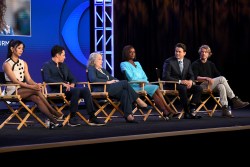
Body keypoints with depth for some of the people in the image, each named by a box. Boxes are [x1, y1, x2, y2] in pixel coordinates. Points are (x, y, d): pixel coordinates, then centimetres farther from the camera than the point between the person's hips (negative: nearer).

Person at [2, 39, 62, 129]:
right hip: (12, 91, -5)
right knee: (36, 91, -29)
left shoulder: (23, 63, 16)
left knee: (37, 99, -28)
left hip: (24, 89, 5)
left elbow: (28, 79, 6)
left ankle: (52, 120, -37)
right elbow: (15, 81, -16)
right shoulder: (7, 64, -5)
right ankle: (53, 112, -27)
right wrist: (31, 87, -26)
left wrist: (36, 84, -18)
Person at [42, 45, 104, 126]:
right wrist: (63, 83, -23)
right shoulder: (47, 65, 2)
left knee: (85, 89, -19)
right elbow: (47, 79, -15)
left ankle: (92, 118, -24)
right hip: (57, 91, -7)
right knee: (76, 90, -33)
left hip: (67, 89, 7)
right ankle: (72, 118, -30)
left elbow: (72, 78, 24)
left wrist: (72, 84, -1)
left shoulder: (64, 66, 26)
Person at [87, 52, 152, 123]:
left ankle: (128, 116, -33)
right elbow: (93, 79, -14)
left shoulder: (103, 70, 32)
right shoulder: (91, 69, 5)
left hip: (109, 89, 8)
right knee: (125, 83, -19)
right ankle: (140, 102, -15)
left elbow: (112, 78, 28)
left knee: (125, 92, -23)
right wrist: (107, 82, -15)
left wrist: (116, 81, 3)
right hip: (101, 90, -8)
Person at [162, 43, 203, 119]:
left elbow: (191, 75, 13)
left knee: (199, 88, -18)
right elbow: (165, 77, -15)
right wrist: (180, 81, -22)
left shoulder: (187, 61, 11)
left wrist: (191, 81, -13)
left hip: (184, 84, 6)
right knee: (183, 88, -37)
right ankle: (187, 113, -31)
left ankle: (192, 110, -22)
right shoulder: (168, 61, -7)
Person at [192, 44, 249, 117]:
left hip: (212, 85, 5)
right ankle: (235, 100, -25)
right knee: (221, 78, -26)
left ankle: (225, 109, -43)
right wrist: (206, 78, -23)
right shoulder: (195, 64, 4)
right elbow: (195, 77, -8)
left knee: (221, 86, -32)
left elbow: (218, 74, 14)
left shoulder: (211, 64, 21)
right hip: (202, 85, -5)